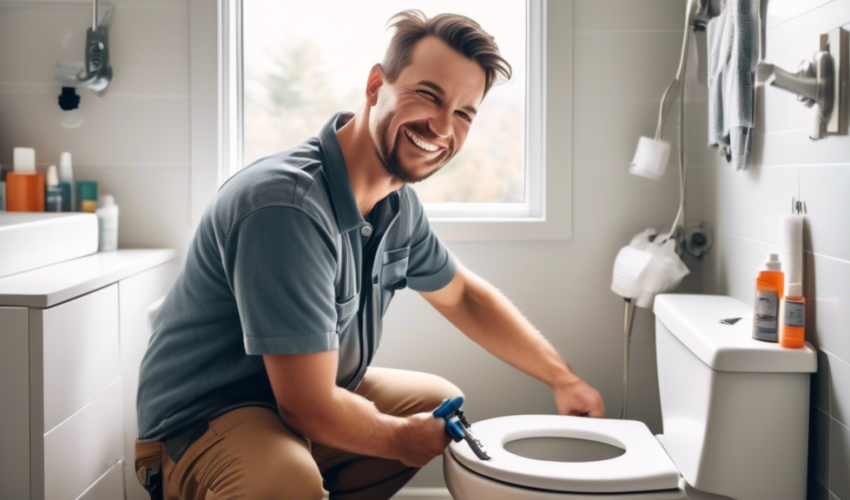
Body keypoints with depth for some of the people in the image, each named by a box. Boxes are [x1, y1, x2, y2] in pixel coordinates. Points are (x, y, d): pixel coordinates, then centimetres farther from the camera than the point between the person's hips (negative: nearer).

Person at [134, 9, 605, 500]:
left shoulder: (398, 204, -3)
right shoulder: (286, 207, -32)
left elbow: (463, 296, 16)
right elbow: (310, 408, -29)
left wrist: (563, 377, 14)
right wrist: (401, 439, -10)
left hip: (311, 393, 9)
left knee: (442, 399, 17)